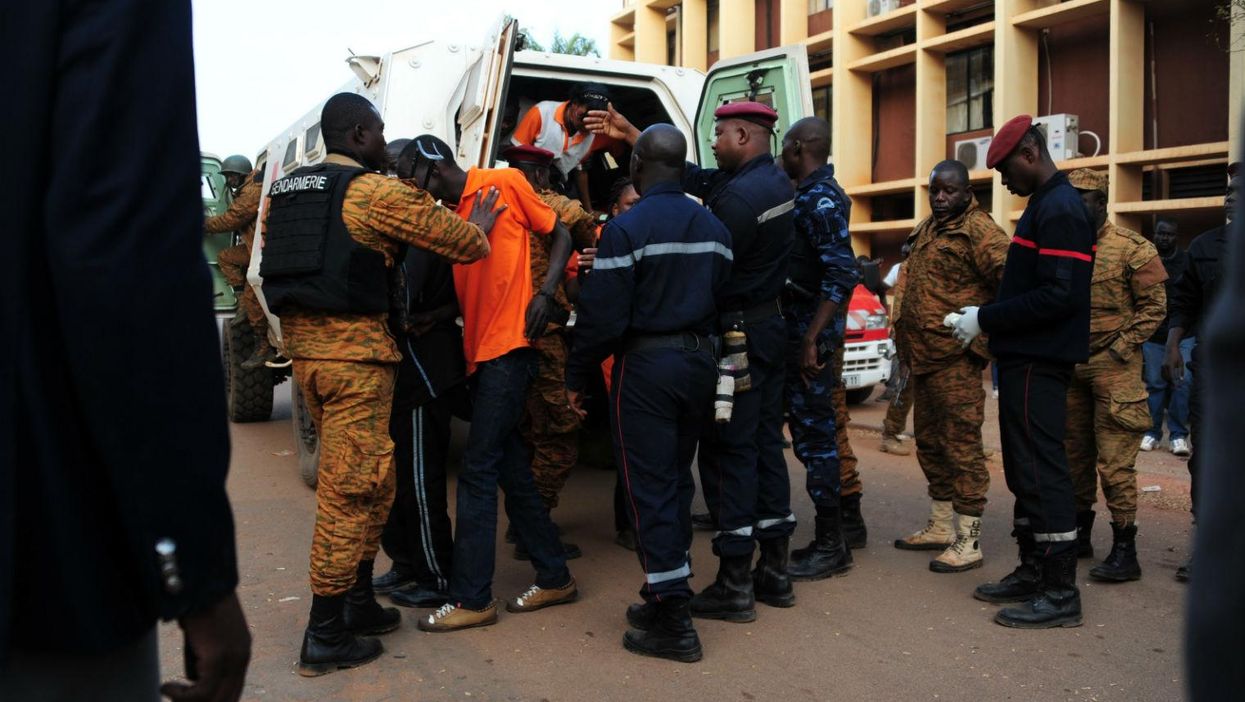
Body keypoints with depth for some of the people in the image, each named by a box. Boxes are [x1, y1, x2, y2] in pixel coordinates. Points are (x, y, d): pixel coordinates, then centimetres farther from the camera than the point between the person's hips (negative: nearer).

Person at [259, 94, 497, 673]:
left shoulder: (284, 191, 14)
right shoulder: (377, 192, -9)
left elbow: (272, 267, 20)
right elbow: (464, 243, -5)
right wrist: (484, 223, 15)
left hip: (303, 345, 8)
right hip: (355, 350, -8)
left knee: (367, 483, 19)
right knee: (348, 490, -1)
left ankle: (357, 603, 28)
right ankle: (325, 637, 6)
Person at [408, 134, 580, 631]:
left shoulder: (505, 184, -2)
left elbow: (560, 234, 1)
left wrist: (544, 293, -13)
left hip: (509, 347, -8)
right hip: (479, 351, 8)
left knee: (478, 470, -7)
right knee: (510, 468, 12)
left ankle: (471, 599, 0)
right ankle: (554, 577, 23)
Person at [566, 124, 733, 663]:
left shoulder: (626, 228, -13)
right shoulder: (713, 227, 8)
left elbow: (602, 316, -15)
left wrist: (576, 376, -5)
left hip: (647, 365, -7)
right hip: (700, 360, 7)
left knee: (650, 487, -1)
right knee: (677, 479, 16)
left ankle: (672, 622, 2)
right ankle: (667, 593, 25)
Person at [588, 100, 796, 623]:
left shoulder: (738, 197, -20)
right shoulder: (778, 182, 10)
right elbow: (693, 177, 12)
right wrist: (630, 135, 12)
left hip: (735, 333, -9)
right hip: (770, 326, 9)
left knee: (728, 451, -4)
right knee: (765, 442, 14)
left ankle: (734, 584, 1)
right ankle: (775, 565, 23)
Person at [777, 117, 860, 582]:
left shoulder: (821, 199, -14)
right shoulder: (809, 195, 14)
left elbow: (842, 274, -23)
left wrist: (812, 339, -25)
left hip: (810, 333, -10)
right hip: (797, 330, 10)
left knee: (814, 435, -3)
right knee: (811, 433, 14)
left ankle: (831, 548, 8)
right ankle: (830, 539, 24)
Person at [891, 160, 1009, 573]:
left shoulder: (978, 229, -9)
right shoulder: (925, 230, 18)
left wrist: (982, 324, -17)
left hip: (956, 359, -9)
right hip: (921, 357, 9)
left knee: (961, 445, -6)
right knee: (929, 443, 16)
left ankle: (968, 542, 2)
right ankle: (940, 527, 29)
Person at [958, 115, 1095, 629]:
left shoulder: (1059, 209, -14)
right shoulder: (1045, 205, 18)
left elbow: (1060, 295, -23)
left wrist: (986, 319, -17)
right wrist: (988, 322, 9)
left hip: (1038, 363, -10)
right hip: (1026, 357, 10)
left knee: (1042, 471, -6)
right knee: (1025, 470, 15)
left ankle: (1061, 592, 1)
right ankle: (1033, 572, 25)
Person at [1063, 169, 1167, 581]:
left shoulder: (1132, 249, -6)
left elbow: (1154, 306, -5)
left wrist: (1119, 350, -12)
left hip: (1113, 369, -6)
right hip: (1069, 368, 6)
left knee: (1114, 462, -6)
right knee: (1074, 455, 13)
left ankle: (1125, 551, 2)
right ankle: (1079, 535, 26)